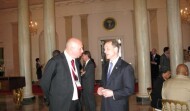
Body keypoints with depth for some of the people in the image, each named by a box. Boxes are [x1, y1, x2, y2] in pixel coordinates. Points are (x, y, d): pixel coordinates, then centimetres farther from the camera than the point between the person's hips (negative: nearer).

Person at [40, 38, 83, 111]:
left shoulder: (76, 62, 7)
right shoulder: (56, 61, -15)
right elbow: (44, 83, -8)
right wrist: (52, 100, 3)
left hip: (76, 103, 7)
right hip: (61, 105, -6)